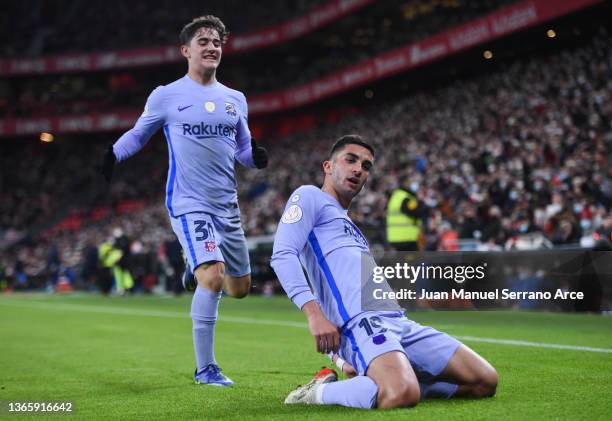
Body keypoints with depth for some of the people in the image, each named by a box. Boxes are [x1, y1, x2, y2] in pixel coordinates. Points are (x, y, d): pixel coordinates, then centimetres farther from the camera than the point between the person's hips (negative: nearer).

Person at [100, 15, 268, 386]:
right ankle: (205, 368, -11)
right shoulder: (166, 96, 0)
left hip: (227, 205, 5)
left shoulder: (235, 99, 11)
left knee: (240, 289, 10)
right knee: (213, 276, -23)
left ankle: (198, 267, 45)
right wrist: (114, 154, -8)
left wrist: (256, 156, -6)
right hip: (189, 203, -5)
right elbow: (138, 134, 11)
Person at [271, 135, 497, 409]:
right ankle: (318, 392, -9)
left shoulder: (349, 224, 34)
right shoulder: (310, 197, 8)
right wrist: (314, 314, -22)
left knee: (485, 381, -2)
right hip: (360, 321, -9)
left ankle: (367, 381, 4)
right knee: (402, 395, -37)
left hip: (399, 321, 9)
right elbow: (283, 255, -9)